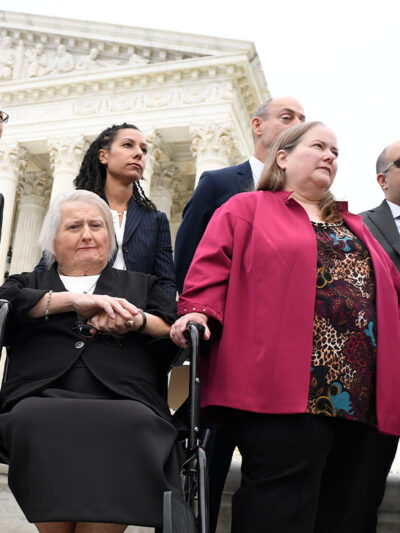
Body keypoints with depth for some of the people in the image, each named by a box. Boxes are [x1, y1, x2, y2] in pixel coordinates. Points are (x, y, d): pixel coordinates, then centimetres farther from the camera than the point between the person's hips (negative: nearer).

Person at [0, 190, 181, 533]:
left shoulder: (141, 285, 32)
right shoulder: (29, 283, 30)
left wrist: (137, 321, -2)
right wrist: (74, 300, -3)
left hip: (124, 404, 0)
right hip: (44, 400, 0)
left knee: (135, 425, -36)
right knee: (36, 421, -36)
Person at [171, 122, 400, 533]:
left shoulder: (352, 225, 30)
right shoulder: (246, 209, 12)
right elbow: (212, 267, -1)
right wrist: (198, 312, -20)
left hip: (355, 392, 7)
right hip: (285, 389, -6)